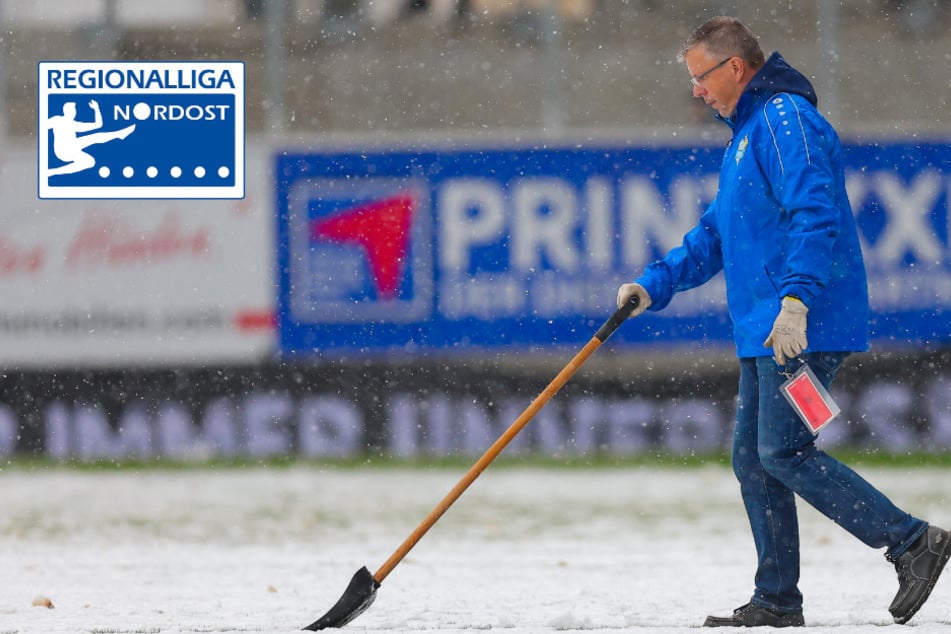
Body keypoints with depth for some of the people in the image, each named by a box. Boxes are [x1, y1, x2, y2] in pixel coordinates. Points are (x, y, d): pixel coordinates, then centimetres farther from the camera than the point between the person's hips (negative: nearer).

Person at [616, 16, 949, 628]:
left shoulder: (785, 120, -11)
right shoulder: (747, 133, 23)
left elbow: (816, 215, -22)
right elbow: (716, 234, 29)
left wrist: (795, 301, -30)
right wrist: (654, 284, 18)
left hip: (804, 329, -11)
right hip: (765, 332, 11)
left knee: (784, 452, -14)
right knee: (753, 460, 9)